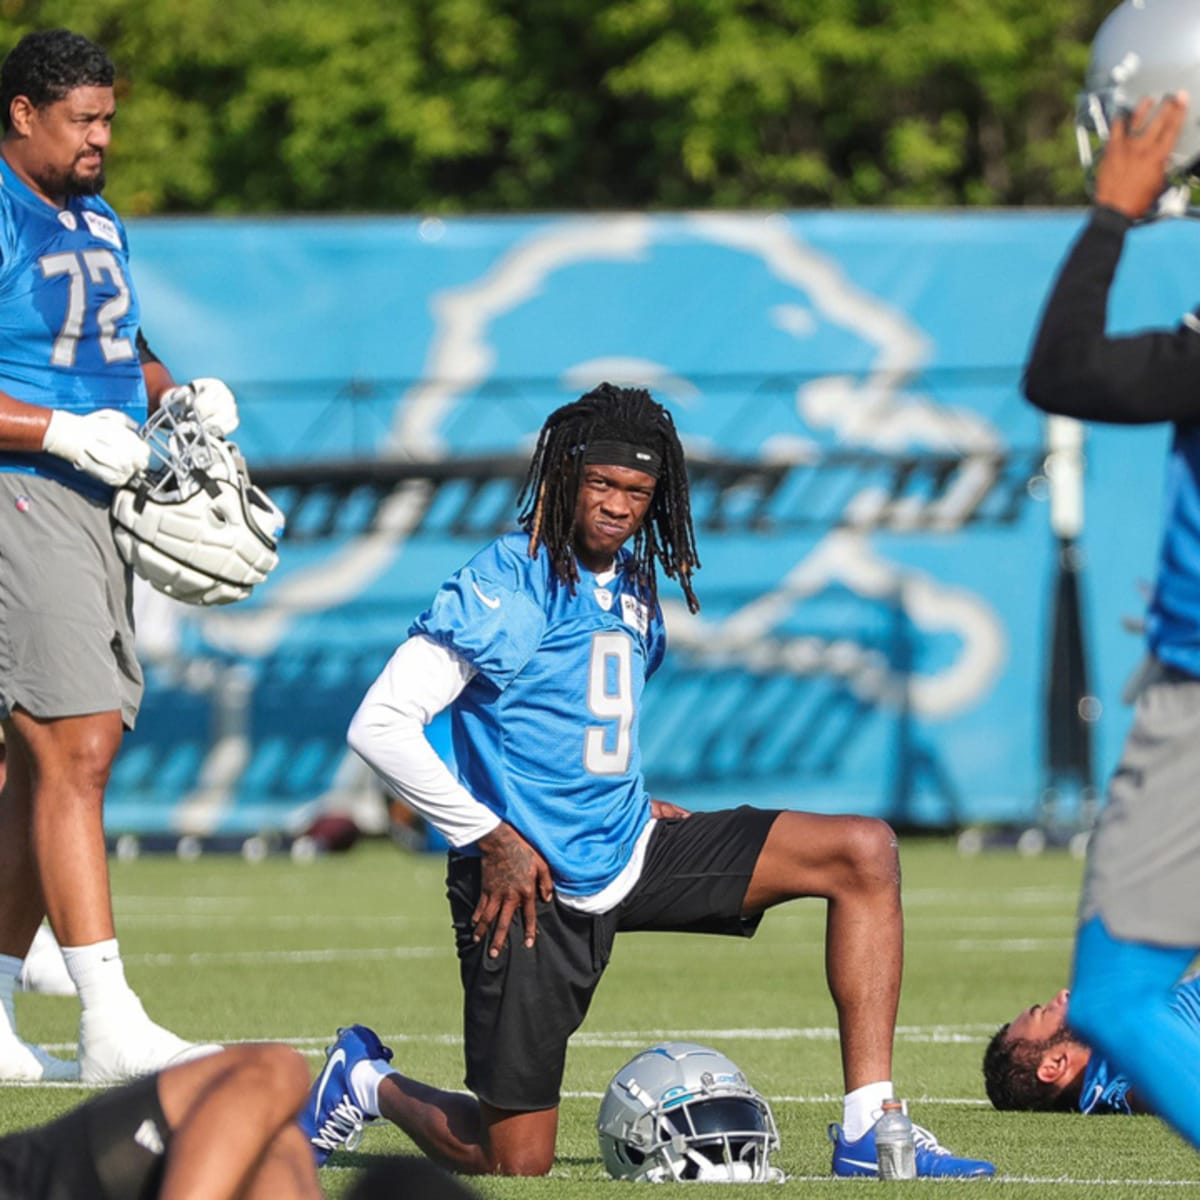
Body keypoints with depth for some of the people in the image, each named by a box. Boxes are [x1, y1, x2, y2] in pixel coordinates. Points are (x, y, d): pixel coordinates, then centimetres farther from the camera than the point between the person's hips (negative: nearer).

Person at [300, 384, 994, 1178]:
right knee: (515, 1163, -5)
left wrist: (629, 802, 11)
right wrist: (490, 838, -20)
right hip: (533, 881, -7)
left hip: (629, 850, 7)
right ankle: (370, 1082, 27)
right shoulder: (505, 584, -15)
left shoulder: (635, 582, 9)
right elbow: (378, 725, -20)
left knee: (865, 853, -5)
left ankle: (868, 1133, -8)